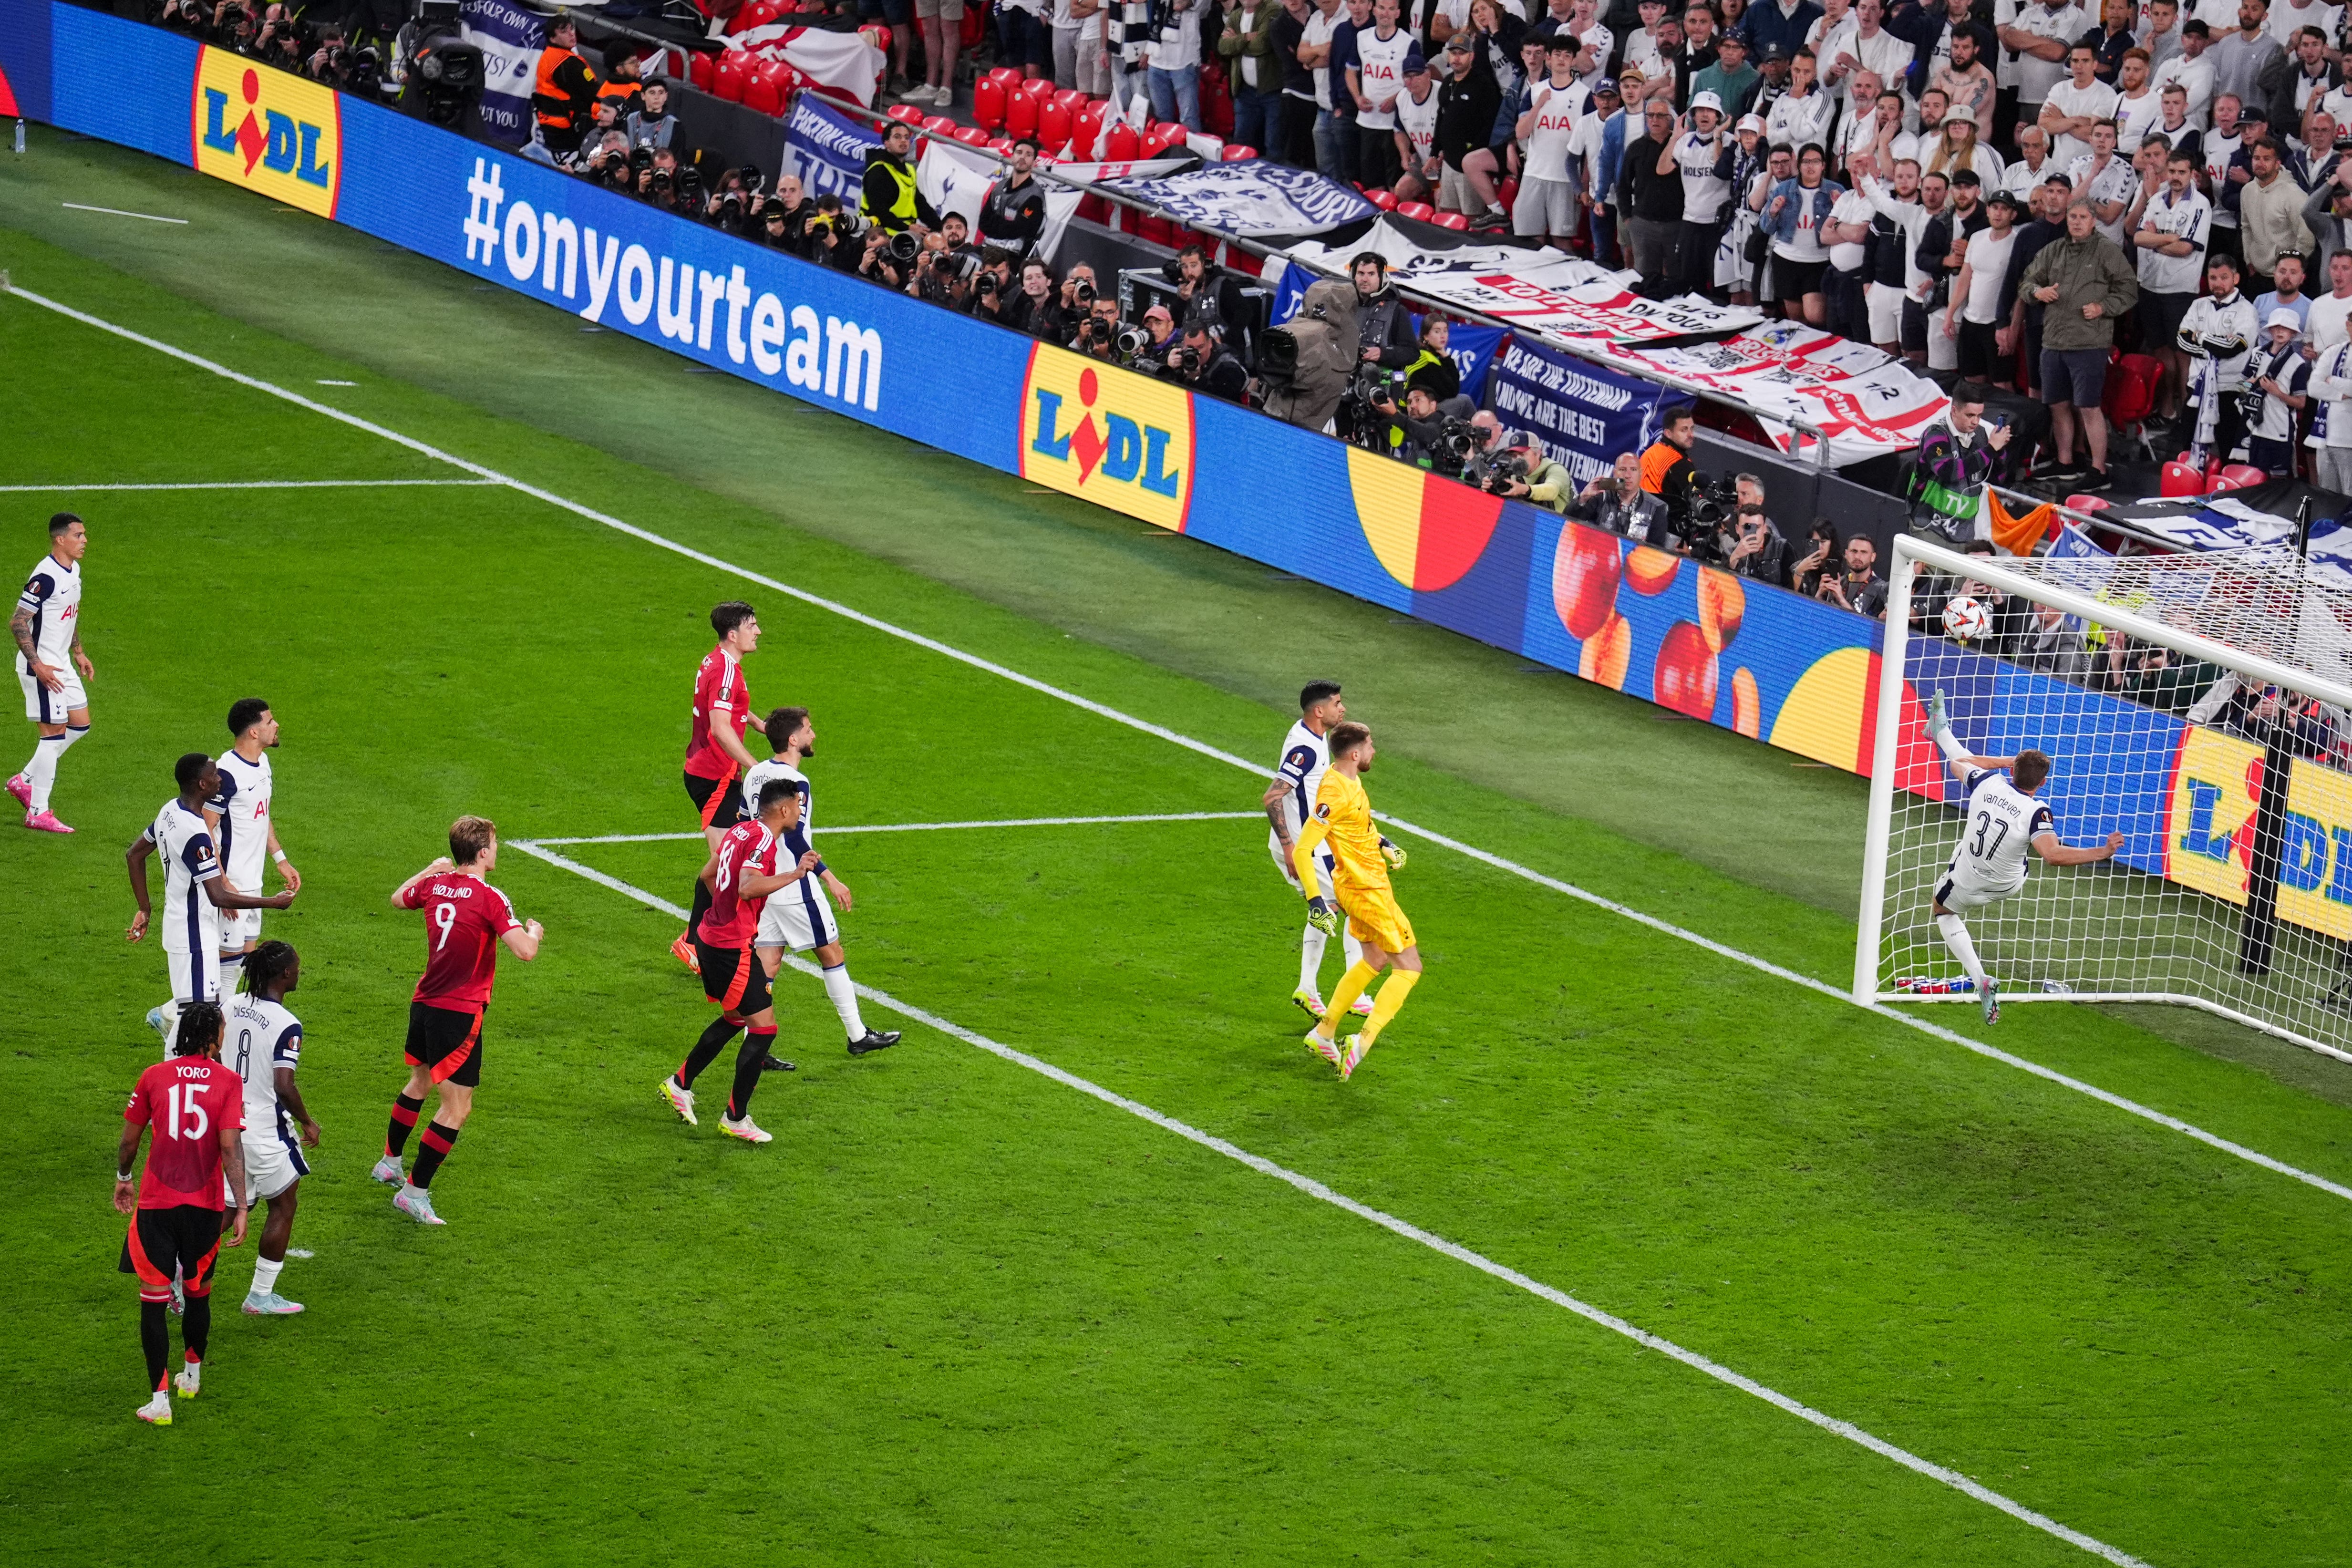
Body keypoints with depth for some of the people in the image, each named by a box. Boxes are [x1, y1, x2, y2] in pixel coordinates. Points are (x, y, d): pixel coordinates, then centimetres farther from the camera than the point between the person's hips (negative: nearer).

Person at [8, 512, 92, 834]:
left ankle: (25, 780, 23)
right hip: (41, 667, -10)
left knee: (80, 725, 13)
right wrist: (37, 665, -25)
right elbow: (18, 623, -22)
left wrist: (78, 653, 21)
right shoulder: (45, 577, -22)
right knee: (54, 733, -6)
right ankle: (38, 813, 1)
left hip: (61, 665, 10)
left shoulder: (73, 571, 8)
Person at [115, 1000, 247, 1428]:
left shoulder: (153, 1077, -2)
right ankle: (192, 1375, 40)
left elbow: (129, 1139, 6)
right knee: (197, 1293, 21)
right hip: (205, 1204, 1)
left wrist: (123, 1178, 25)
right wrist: (241, 1208, -12)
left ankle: (160, 1400, -4)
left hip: (156, 1204, -1)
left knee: (154, 1298, 1)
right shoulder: (228, 1082, -5)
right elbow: (231, 1147, -13)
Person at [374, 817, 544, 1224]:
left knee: (420, 1083, 30)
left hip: (424, 1003, 8)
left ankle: (390, 1163, 45)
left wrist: (432, 869, 34)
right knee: (457, 1108, 0)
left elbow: (398, 899, 23)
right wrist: (535, 931, -4)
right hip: (461, 1013, -8)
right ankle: (415, 1191, 0)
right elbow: (525, 951, -26)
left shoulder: (435, 885, 1)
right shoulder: (490, 899, -20)